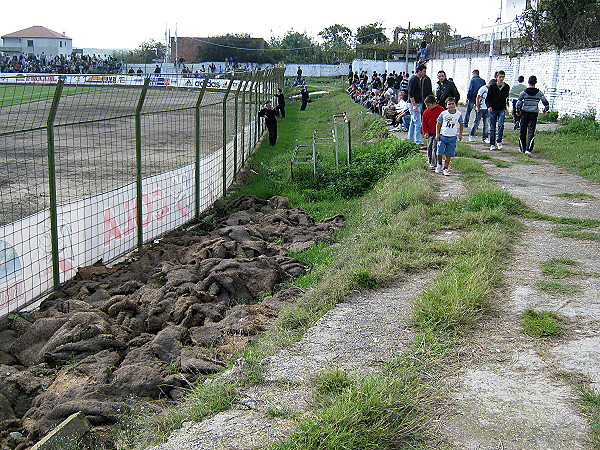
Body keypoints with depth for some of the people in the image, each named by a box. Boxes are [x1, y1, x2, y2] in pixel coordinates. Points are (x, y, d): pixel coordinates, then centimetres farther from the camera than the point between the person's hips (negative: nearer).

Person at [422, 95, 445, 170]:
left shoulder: (441, 110, -6)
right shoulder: (426, 112, 5)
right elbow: (424, 123, 11)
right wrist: (425, 132, 3)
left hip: (438, 133, -5)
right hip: (430, 133, 5)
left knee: (435, 148, -9)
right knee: (429, 148, 9)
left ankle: (434, 164, -8)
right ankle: (430, 162, 24)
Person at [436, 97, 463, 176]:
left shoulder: (459, 114, -1)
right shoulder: (443, 113, -5)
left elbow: (461, 124, 11)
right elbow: (439, 124, 3)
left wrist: (460, 134, 10)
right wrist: (437, 134, -1)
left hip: (452, 137, 1)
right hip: (443, 136, -1)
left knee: (449, 154, 4)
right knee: (440, 152, -1)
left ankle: (446, 168, 15)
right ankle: (439, 165, 26)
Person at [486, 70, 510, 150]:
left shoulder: (506, 87, 3)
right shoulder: (492, 87, -3)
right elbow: (487, 98, -1)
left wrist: (506, 102, 14)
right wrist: (489, 106, -15)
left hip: (502, 109, 1)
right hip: (493, 109, -1)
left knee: (501, 125, -17)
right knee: (492, 127, 3)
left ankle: (499, 141, -3)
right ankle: (492, 144, 10)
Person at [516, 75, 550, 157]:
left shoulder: (524, 92, -4)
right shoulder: (539, 92, 0)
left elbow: (519, 102, -10)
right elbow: (545, 102, 1)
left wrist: (518, 110, 4)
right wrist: (545, 109, 19)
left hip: (524, 113, 0)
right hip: (534, 113, 0)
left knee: (523, 131, 13)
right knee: (531, 132, -2)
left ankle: (522, 148, 26)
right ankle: (528, 149, -15)